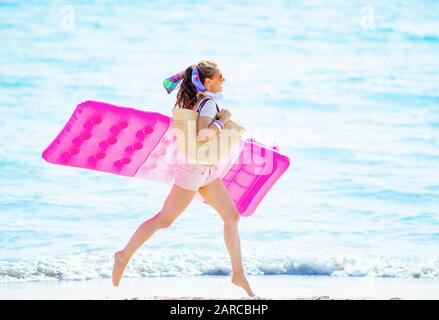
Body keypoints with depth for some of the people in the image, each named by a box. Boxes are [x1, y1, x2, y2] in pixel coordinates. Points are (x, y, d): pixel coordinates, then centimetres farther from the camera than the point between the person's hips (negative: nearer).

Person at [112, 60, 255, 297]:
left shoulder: (199, 99, 9)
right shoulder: (209, 103, -18)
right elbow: (202, 135, -31)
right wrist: (222, 119, -18)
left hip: (206, 171, 10)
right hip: (193, 169, -10)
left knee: (232, 217, 7)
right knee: (164, 219, -2)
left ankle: (238, 273, 12)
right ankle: (124, 255, 10)